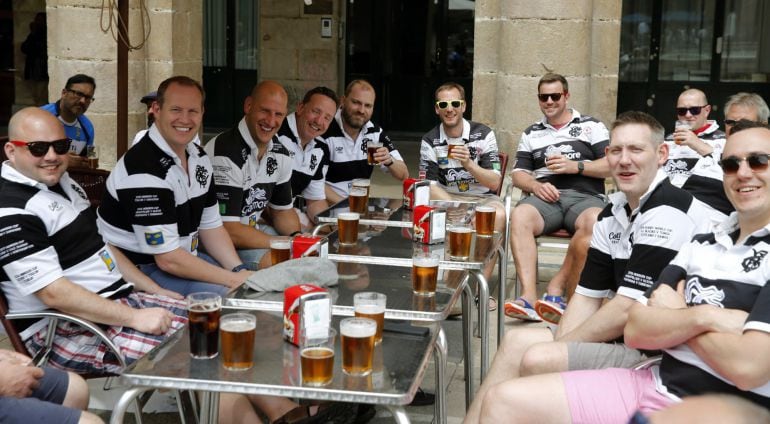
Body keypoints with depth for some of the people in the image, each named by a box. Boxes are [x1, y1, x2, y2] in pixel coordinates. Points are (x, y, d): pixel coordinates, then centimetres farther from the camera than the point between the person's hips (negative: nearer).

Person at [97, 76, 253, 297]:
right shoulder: (144, 170, -24)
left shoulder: (198, 157, 6)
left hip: (185, 258, 9)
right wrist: (233, 280, -21)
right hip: (139, 271, -9)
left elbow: (210, 226, 11)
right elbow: (168, 259, -24)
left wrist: (240, 270, -5)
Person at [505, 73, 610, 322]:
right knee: (519, 216, -34)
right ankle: (529, 296, -42)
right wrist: (535, 185, -3)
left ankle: (557, 287, -30)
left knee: (594, 222, -39)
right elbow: (518, 174, 19)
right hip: (546, 196, 2)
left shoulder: (591, 126, 16)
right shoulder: (531, 134, 25)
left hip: (585, 196, -2)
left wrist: (575, 166, -8)